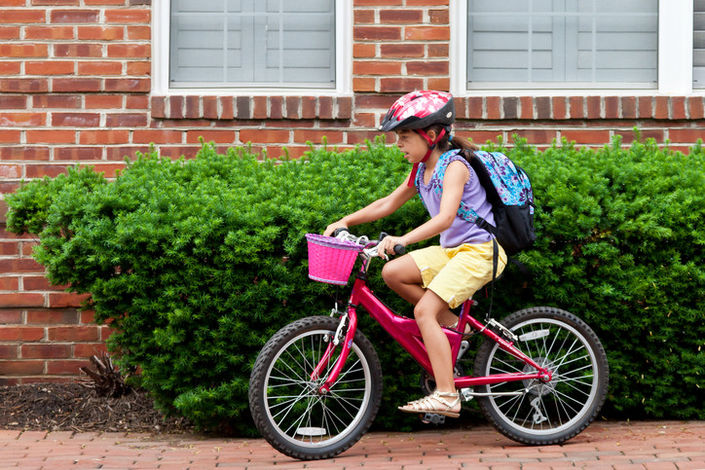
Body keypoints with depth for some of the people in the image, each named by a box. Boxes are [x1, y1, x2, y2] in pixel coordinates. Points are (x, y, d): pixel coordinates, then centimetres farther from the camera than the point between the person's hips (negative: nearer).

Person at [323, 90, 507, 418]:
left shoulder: (454, 166, -18)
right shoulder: (421, 171, 9)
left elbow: (445, 218, -32)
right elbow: (388, 203, 19)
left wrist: (402, 240, -44)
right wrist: (346, 221, 9)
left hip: (480, 250, -9)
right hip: (452, 249, 9)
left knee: (424, 310, -20)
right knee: (392, 273, -6)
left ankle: (447, 396, -21)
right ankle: (450, 322, 7)